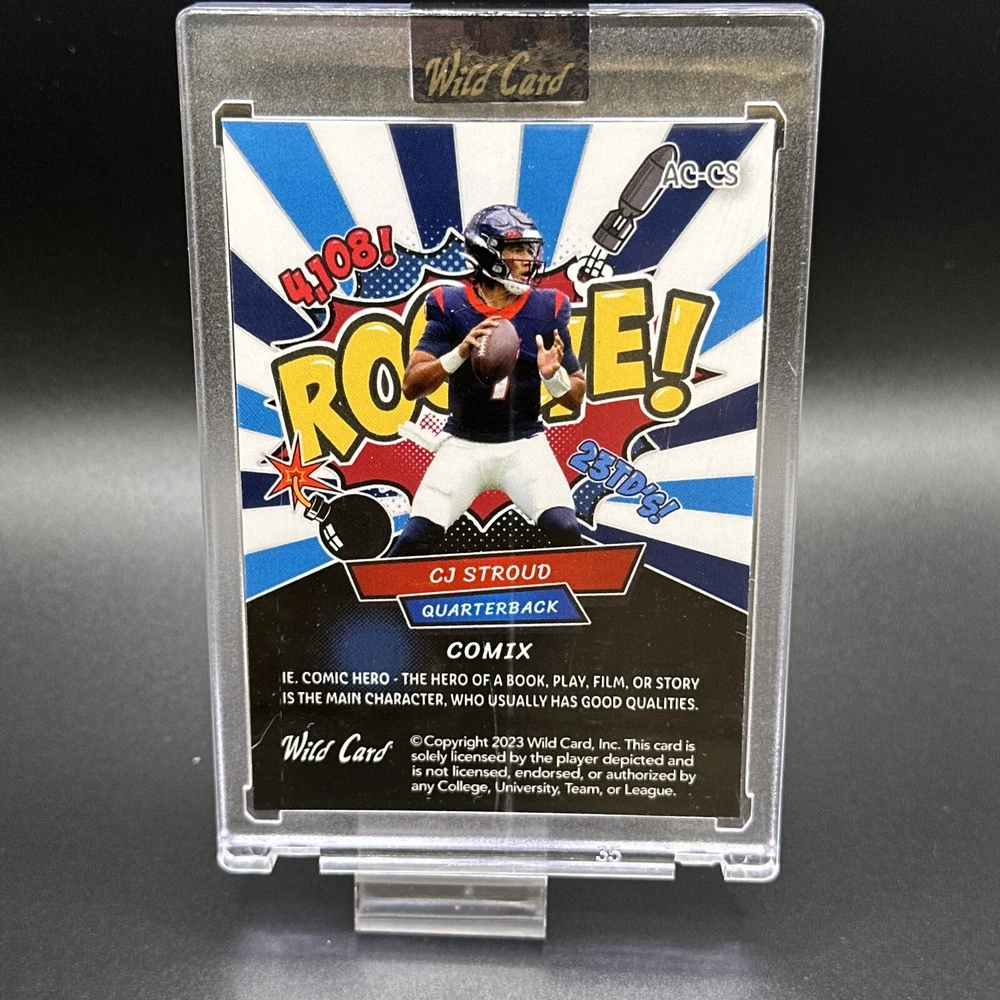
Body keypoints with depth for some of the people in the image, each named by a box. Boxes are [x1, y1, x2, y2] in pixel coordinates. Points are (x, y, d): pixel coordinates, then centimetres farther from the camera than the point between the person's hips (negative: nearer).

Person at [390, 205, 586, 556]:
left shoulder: (546, 308, -2)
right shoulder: (451, 306, -6)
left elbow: (576, 399, 3)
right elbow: (411, 386, -11)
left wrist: (553, 375, -20)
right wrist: (460, 353, -27)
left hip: (524, 445, 1)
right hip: (464, 445, 0)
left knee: (566, 532, -19)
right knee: (416, 539, -9)